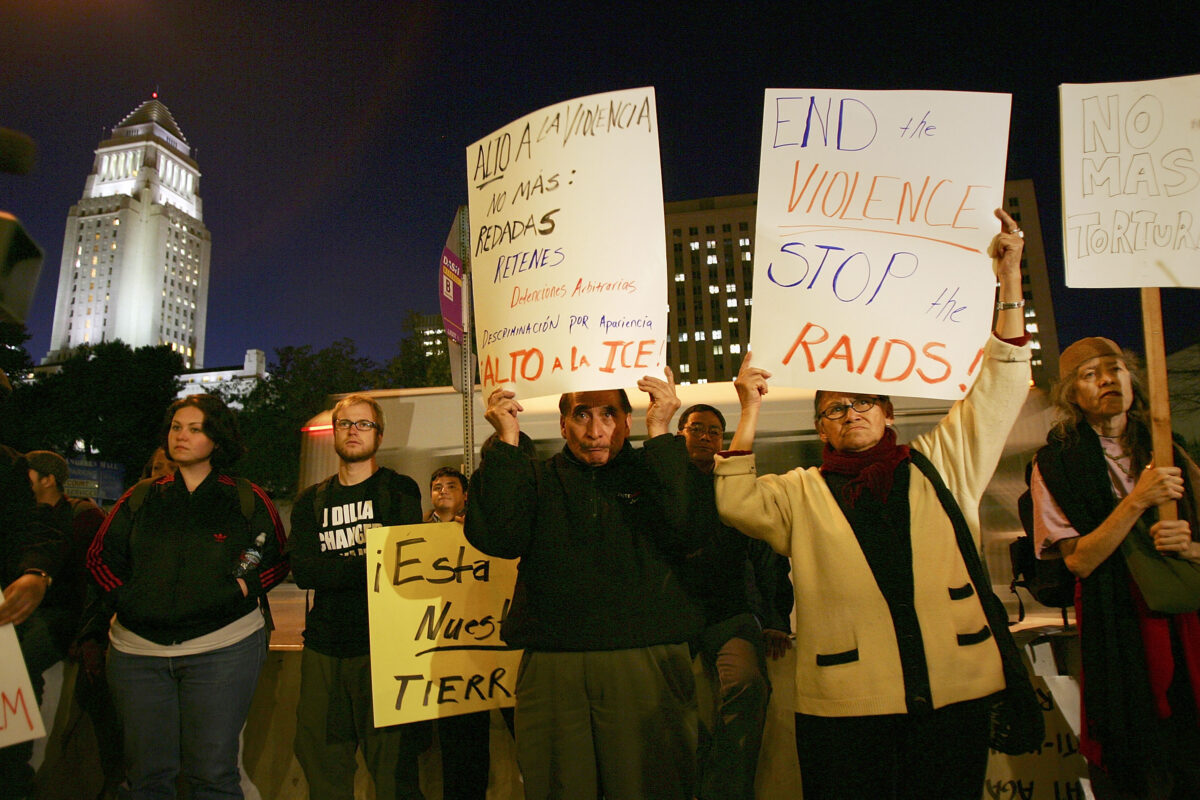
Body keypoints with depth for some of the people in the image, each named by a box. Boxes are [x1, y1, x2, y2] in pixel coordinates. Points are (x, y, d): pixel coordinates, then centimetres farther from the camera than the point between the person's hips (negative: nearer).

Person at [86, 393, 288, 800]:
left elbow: (279, 559, 7)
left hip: (223, 648, -3)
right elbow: (100, 555, 13)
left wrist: (243, 588, -9)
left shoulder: (247, 500, 4)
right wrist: (127, 599, -1)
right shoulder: (140, 499, 11)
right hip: (138, 649, 3)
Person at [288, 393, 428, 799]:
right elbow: (303, 571, -1)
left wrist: (333, 570, -14)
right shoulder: (310, 501, 15)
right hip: (325, 648, 4)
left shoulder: (400, 490, 5)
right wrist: (368, 568, -12)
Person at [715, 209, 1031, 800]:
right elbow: (735, 503, -4)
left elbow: (1000, 386, 11)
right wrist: (749, 413, -7)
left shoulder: (942, 464, 12)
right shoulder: (801, 492, 10)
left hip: (954, 691, 2)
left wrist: (1009, 279, 4)